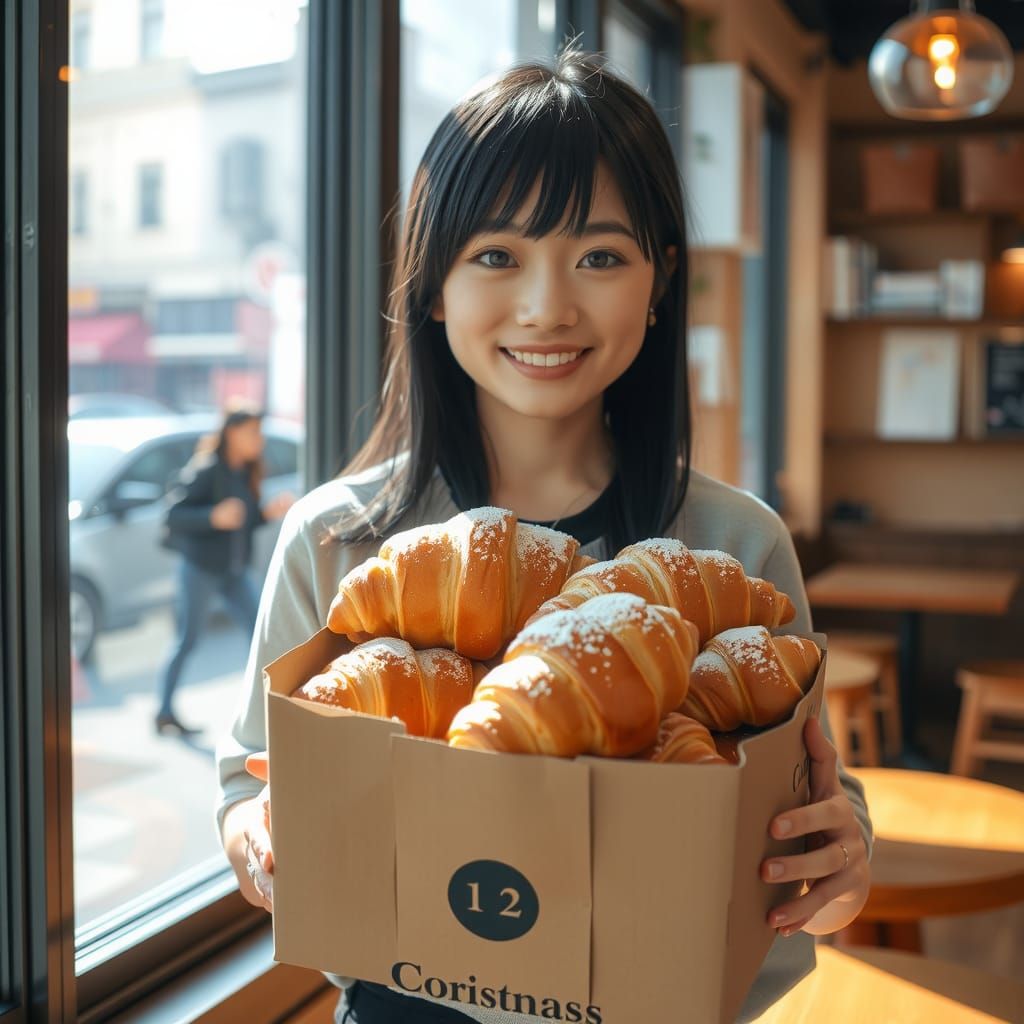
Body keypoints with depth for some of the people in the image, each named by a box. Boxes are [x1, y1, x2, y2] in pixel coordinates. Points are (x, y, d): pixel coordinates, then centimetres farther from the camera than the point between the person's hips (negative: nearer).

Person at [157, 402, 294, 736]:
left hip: (234, 571, 7)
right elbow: (174, 514, -20)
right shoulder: (207, 470, -15)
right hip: (200, 568, -7)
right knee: (187, 641, 2)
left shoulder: (246, 473, 6)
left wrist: (269, 511, -2)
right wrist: (214, 517, -32)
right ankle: (165, 713, 16)